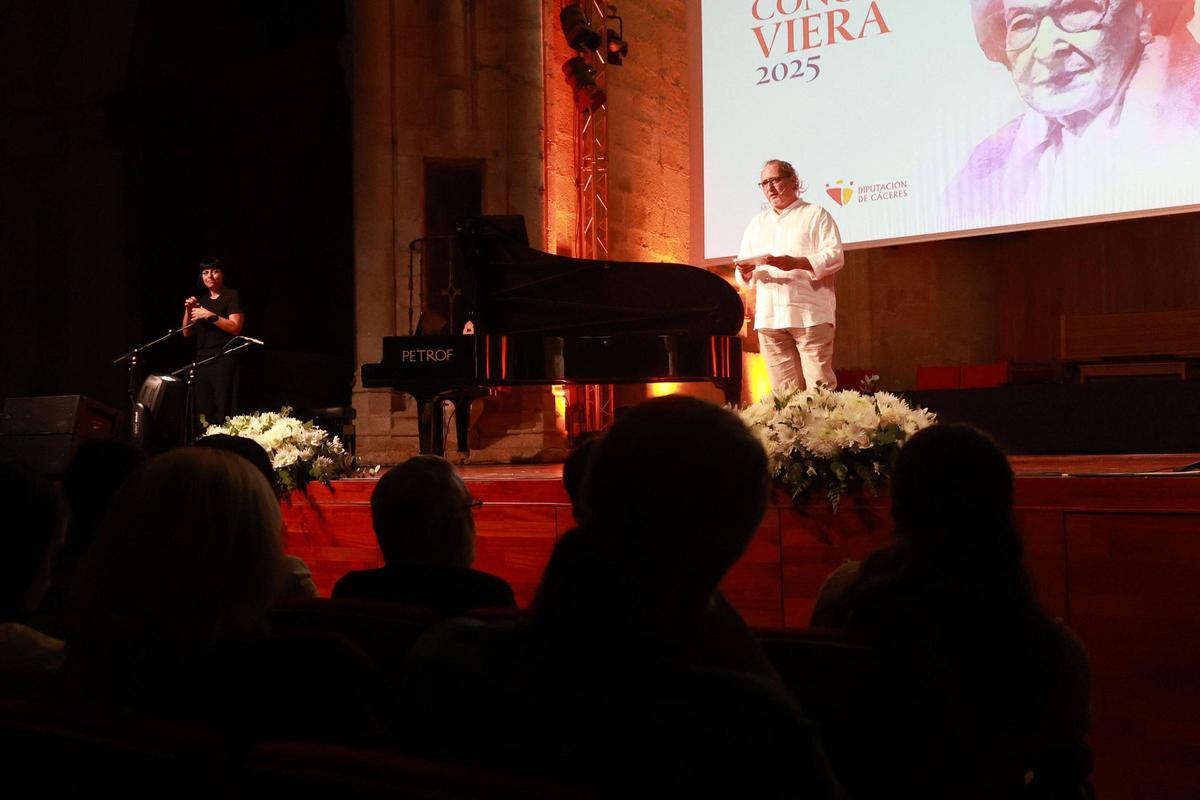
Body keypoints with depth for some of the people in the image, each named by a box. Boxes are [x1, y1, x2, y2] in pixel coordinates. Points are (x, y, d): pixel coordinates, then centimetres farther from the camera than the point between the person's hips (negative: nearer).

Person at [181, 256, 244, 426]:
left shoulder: (232, 296, 1)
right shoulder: (201, 300, 20)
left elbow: (235, 327, -12)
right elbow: (187, 333, 19)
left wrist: (210, 316, -16)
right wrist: (188, 311, 4)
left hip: (224, 361, -6)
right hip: (202, 360, 6)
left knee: (223, 412, -15)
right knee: (204, 413, 0)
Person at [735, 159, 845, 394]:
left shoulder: (815, 214, 8)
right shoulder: (757, 223, 23)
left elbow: (835, 257, -4)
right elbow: (743, 276, 20)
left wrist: (796, 263, -20)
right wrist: (746, 271, -6)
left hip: (810, 315, -4)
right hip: (769, 318, 4)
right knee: (783, 392, 2)